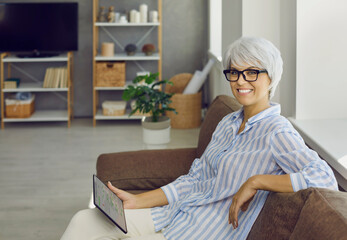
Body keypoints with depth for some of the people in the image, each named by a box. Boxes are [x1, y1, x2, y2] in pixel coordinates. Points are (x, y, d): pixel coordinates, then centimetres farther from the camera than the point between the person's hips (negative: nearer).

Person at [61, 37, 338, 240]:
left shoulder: (276, 132, -13)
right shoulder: (228, 124, 14)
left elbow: (325, 178, -27)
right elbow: (194, 181, 14)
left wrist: (256, 181, -25)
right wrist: (137, 202, 5)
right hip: (176, 214, 8)